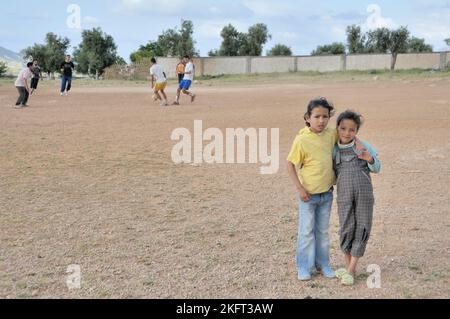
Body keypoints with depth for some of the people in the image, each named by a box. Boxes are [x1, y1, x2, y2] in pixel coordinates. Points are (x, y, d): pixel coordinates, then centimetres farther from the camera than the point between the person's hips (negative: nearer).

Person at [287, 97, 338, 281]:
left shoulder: (331, 135, -4)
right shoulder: (301, 140, -18)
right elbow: (290, 164, -13)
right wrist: (299, 188, -17)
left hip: (327, 193, 5)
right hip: (308, 194, -5)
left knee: (323, 231, 16)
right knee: (306, 231, 5)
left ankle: (322, 264, 30)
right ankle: (304, 267, 18)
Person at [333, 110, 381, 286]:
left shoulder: (363, 146, 2)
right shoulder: (334, 151, 6)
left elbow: (376, 168, 5)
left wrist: (369, 159, -14)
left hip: (364, 192, 0)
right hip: (344, 194, 1)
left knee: (361, 228, 1)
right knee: (347, 229, 1)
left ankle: (351, 270, 10)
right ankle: (348, 265, 17)